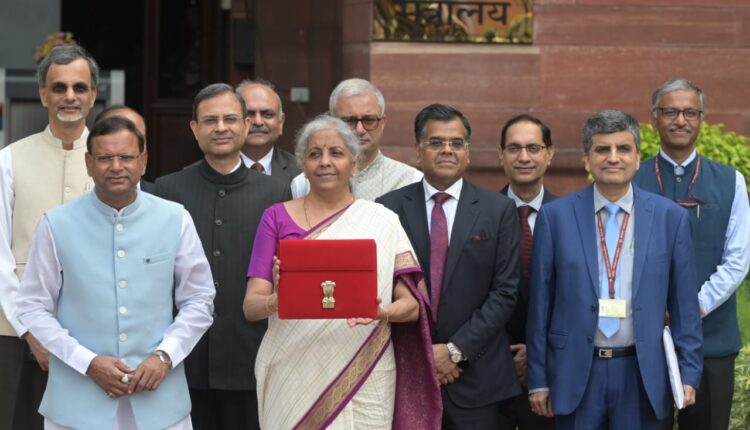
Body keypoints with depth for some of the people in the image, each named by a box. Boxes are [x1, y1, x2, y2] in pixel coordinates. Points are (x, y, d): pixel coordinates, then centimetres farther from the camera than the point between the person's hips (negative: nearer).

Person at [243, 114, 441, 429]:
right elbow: (251, 305, -2)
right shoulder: (277, 218, 5)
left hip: (362, 381, 0)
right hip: (293, 376, 0)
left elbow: (412, 304, 0)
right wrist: (277, 300, -25)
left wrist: (380, 312, -21)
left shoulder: (382, 222, 3)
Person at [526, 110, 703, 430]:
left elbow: (683, 305, 4)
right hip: (575, 374, 0)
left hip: (641, 374, 0)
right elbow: (540, 304, 2)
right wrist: (538, 379, 1)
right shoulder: (555, 216, 0)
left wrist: (688, 373, 1)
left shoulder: (670, 217, 1)